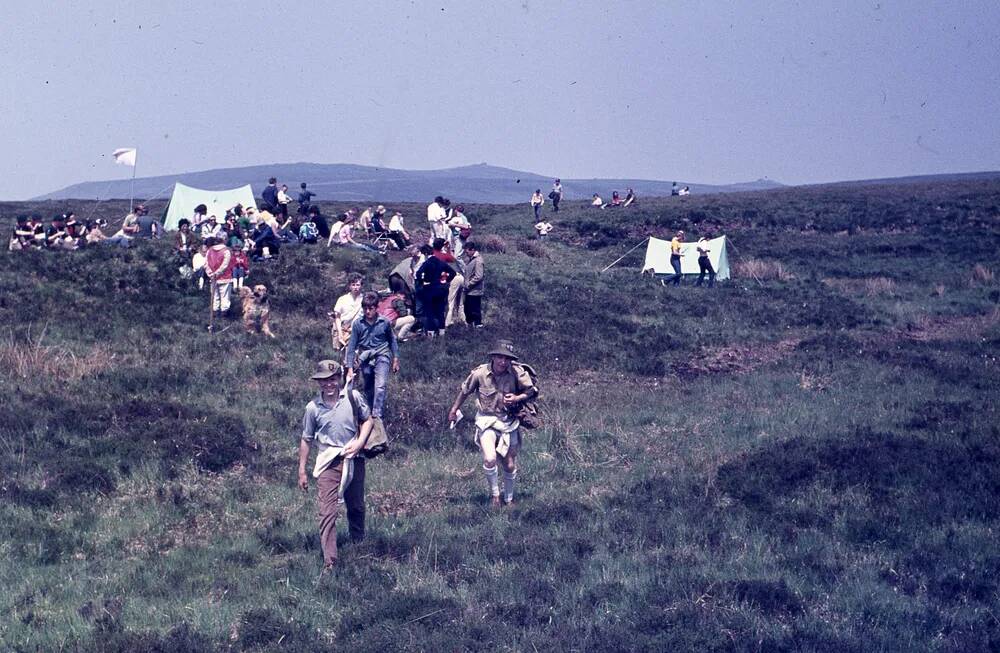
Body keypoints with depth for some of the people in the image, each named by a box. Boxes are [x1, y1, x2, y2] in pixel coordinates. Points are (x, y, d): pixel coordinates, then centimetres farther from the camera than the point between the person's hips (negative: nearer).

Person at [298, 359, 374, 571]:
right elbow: (306, 440, 4)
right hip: (329, 463, -2)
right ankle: (329, 561, -12)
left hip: (354, 459, 2)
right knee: (327, 512, -10)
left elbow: (367, 420, 11)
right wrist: (302, 471, 5)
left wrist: (359, 443, -7)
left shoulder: (353, 397, -2)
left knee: (357, 507, 18)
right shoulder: (313, 408, -3)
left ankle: (359, 544, 43)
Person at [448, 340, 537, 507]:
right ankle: (494, 493, 1)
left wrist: (517, 398, -19)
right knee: (489, 459, -23)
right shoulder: (479, 373, -15)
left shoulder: (517, 372, -15)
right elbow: (464, 391, 4)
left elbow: (531, 390, 0)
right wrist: (454, 410, 16)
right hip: (487, 420, -2)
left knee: (510, 466, 12)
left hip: (509, 422, 2)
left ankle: (509, 499, 36)